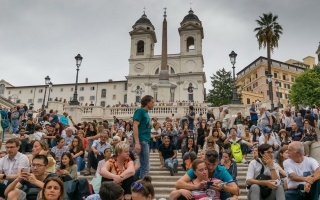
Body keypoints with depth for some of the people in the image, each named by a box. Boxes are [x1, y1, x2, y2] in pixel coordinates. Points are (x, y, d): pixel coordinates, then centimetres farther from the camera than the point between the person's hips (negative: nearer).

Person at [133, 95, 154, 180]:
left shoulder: (146, 113, 18)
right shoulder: (140, 111, -8)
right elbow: (135, 126, -17)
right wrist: (137, 143, -23)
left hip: (146, 141, 9)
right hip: (142, 141, -9)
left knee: (143, 166, 15)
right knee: (145, 167, -4)